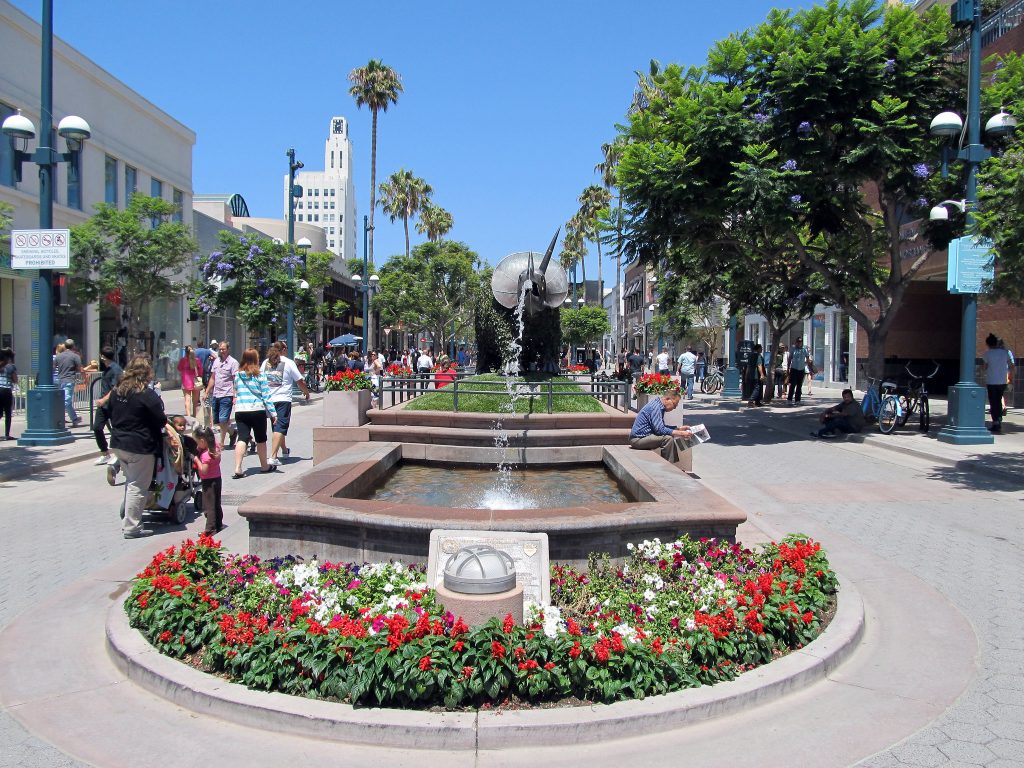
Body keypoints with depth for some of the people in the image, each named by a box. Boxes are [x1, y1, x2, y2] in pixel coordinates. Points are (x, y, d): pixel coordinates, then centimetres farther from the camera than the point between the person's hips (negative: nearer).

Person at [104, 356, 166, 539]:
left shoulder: (116, 391, 6)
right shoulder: (147, 395, -17)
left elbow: (108, 413, 15)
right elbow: (161, 420, -14)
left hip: (118, 444, 8)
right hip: (140, 448, -8)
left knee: (130, 482, 20)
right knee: (138, 487, 1)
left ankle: (130, 521, 27)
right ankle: (131, 527, 5)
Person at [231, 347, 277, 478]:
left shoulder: (238, 375, 7)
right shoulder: (260, 376, -5)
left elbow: (236, 393, 16)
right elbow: (266, 396, -6)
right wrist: (273, 413, -4)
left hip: (240, 411, 3)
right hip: (257, 410, -3)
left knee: (242, 439, -1)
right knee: (261, 439, 12)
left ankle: (237, 468, -14)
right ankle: (264, 466, 27)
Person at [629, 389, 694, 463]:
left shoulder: (659, 406, 11)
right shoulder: (655, 407, -20)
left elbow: (662, 426, 22)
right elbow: (659, 429, -27)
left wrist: (679, 428, 13)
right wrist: (680, 433, -24)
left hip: (643, 436, 11)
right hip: (638, 439, -11)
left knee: (671, 437, 15)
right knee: (668, 438, -24)